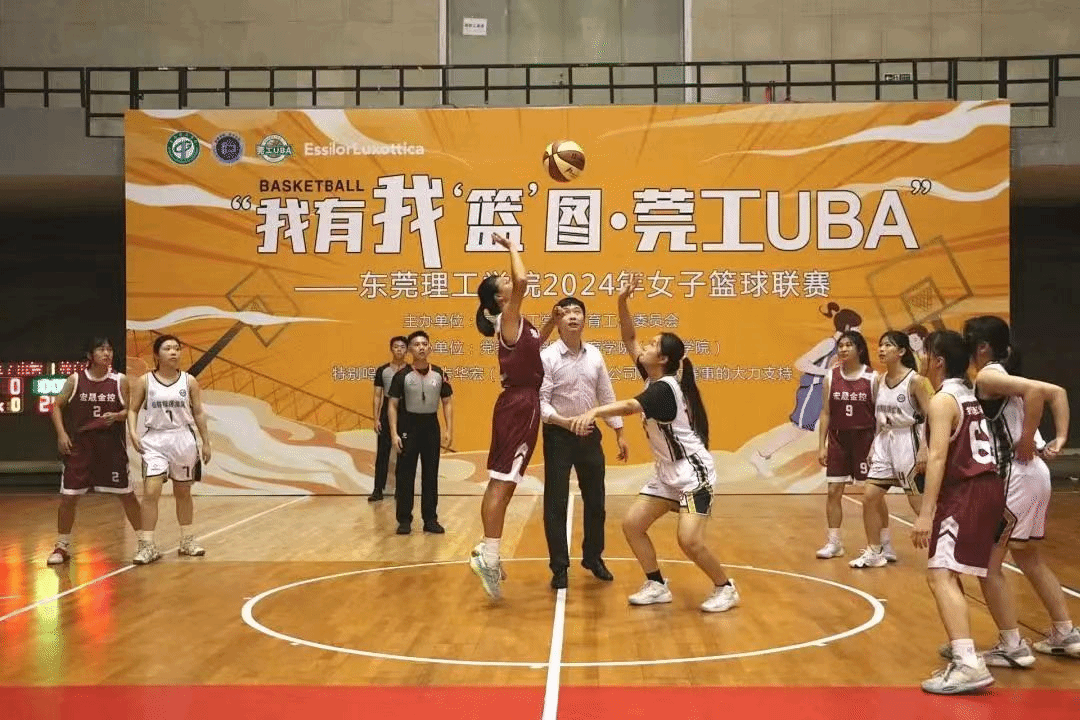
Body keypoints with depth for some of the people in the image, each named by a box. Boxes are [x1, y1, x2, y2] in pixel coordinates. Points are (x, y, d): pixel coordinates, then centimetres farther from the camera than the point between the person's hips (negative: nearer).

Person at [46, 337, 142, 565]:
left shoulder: (120, 380, -2)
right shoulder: (75, 379, -1)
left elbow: (129, 410, 4)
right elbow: (57, 406, 6)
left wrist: (117, 416, -17)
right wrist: (61, 433, -5)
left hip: (112, 445, 0)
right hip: (79, 444, 1)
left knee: (127, 494, 3)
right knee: (68, 497, 2)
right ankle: (62, 546, 18)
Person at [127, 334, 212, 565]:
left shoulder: (189, 381, 2)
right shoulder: (144, 381, -1)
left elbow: (198, 413, 6)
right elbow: (133, 409, 4)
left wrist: (205, 442, 6)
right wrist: (133, 433, -12)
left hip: (183, 439, 2)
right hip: (155, 441, -2)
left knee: (183, 492, 13)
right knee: (151, 492, -13)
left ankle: (187, 541, 26)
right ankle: (147, 546, -7)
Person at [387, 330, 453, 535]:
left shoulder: (439, 374, 2)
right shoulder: (402, 375, -6)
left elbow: (447, 402, 6)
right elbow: (393, 405, -5)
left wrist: (449, 430, -2)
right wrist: (394, 433, -12)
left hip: (431, 425, 2)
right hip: (408, 425, -2)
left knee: (431, 474, 6)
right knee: (405, 474, -1)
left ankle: (430, 519, 14)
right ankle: (404, 520, 7)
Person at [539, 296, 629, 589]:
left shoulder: (595, 355, 4)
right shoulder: (547, 357, -11)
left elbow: (607, 396, 11)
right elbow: (540, 401, -15)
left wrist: (619, 434, 11)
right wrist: (564, 422, -30)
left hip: (590, 435, 5)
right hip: (558, 436, -5)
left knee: (595, 500, 13)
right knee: (556, 504, 0)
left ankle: (593, 557, 30)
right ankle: (559, 567, 11)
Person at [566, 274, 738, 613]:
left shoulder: (665, 388, -22)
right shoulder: (654, 380, 3)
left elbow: (628, 406, -40)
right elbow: (628, 340, 6)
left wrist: (593, 412, -54)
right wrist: (623, 302, -6)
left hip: (693, 472, -9)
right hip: (669, 472, 9)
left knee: (690, 540, -17)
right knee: (632, 523, 3)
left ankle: (726, 589, 5)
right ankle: (657, 586, 14)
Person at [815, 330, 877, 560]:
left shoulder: (872, 378, -6)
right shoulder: (831, 377, 2)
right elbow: (825, 413, 4)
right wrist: (821, 445, 0)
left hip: (864, 438, -3)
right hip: (838, 439, 3)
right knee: (834, 491, 3)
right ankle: (834, 542, 12)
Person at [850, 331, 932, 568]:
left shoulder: (915, 380, -12)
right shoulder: (879, 381, 7)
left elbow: (930, 417, -13)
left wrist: (924, 449, -20)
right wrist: (874, 445, 13)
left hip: (908, 442, -7)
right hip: (884, 442, 7)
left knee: (918, 502, -2)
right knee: (870, 496, 3)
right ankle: (876, 552, 14)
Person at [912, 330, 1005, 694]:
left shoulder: (942, 400, -11)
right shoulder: (970, 394, 16)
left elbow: (937, 457, -20)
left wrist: (926, 513, -24)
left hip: (967, 491, -10)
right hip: (989, 484, 10)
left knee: (940, 575, -17)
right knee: (950, 572, 25)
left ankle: (969, 665, -29)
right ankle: (961, 645, 37)